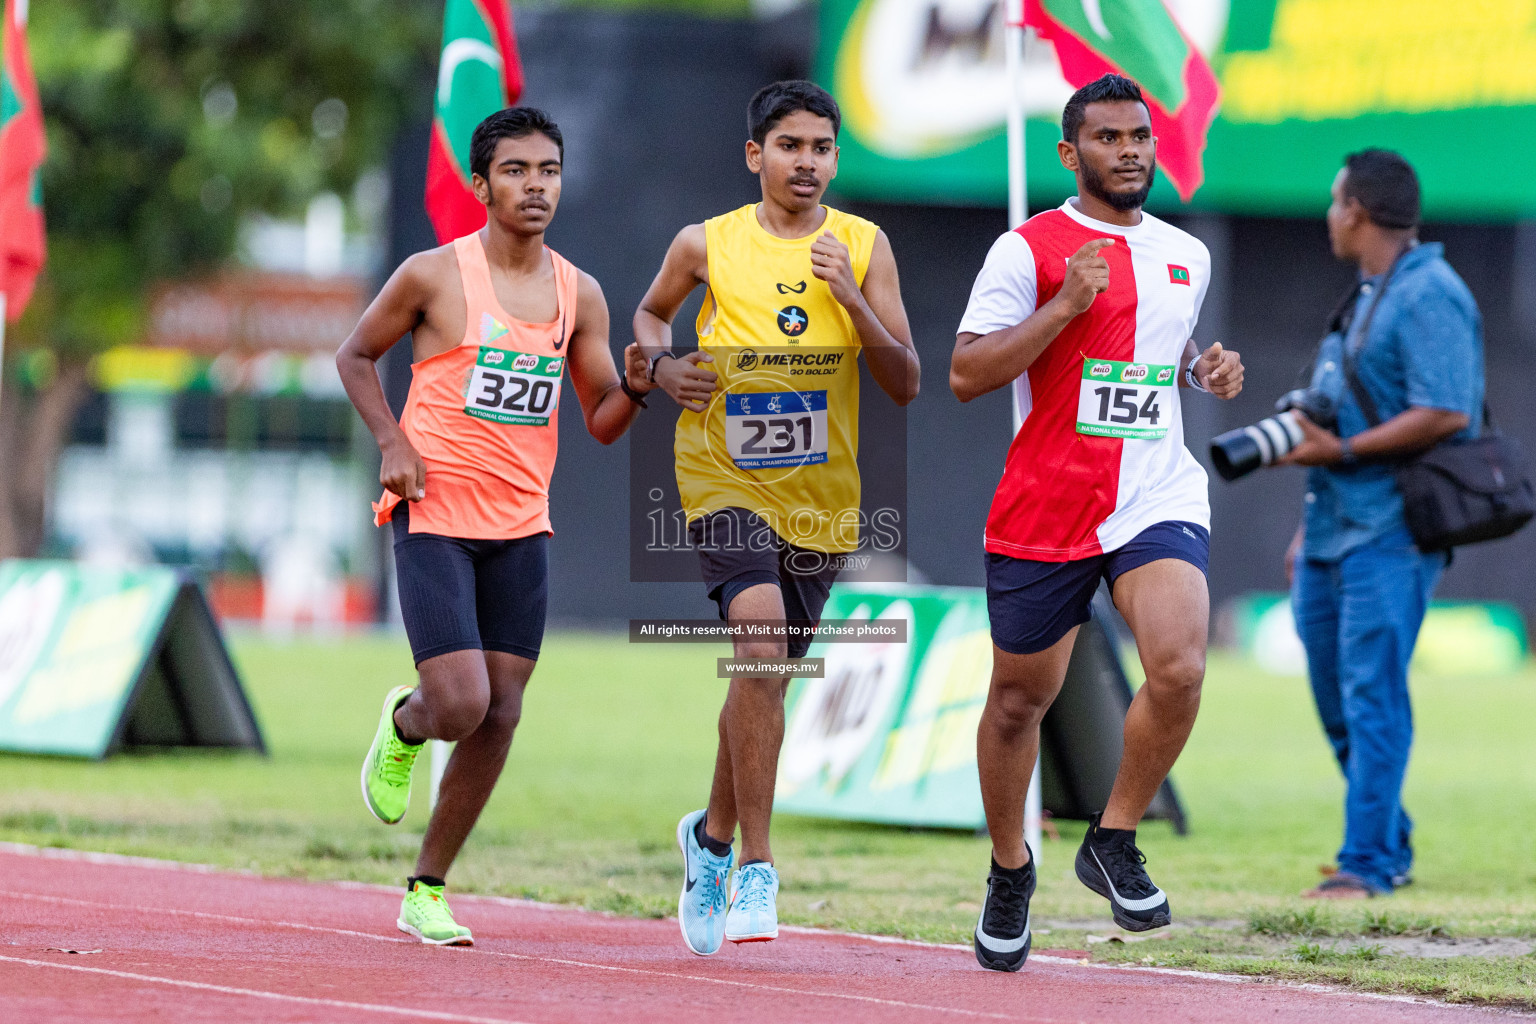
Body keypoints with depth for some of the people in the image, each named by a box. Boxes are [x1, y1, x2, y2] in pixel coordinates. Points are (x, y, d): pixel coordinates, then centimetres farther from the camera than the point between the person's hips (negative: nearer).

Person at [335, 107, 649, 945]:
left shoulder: (579, 295, 5)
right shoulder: (434, 276, -6)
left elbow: (604, 421, 11)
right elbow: (355, 356, 7)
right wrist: (393, 443, -8)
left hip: (521, 528, 4)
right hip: (434, 519, -4)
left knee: (500, 717, 2)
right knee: (461, 704, -16)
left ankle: (426, 891, 14)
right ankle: (403, 725, 22)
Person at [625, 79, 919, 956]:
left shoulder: (864, 248, -1)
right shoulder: (706, 245, -2)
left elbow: (907, 385, -3)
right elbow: (652, 313, 18)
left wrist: (853, 302, -17)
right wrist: (661, 364, -3)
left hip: (821, 497, 3)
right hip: (726, 482, -3)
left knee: (764, 674, 15)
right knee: (763, 650, -25)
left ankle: (714, 836, 41)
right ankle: (756, 871, -20)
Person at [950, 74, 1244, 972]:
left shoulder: (1187, 255, 13)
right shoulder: (1030, 249, -4)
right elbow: (965, 374, -10)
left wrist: (1206, 371, 8)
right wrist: (1067, 303, -19)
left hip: (1159, 499, 2)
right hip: (1044, 511, -2)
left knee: (1180, 668, -22)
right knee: (1020, 698, 9)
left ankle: (1115, 840, -2)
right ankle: (1010, 865, 34)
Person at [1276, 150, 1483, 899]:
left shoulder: (1430, 297, -13)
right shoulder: (1367, 296, 18)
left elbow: (1446, 415, -22)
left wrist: (1340, 452, -21)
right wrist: (1311, 527, 23)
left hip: (1390, 534, -10)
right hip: (1335, 529, 10)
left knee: (1371, 692, -10)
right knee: (1335, 692, 13)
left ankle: (1370, 863, -8)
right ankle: (1387, 844, 24)